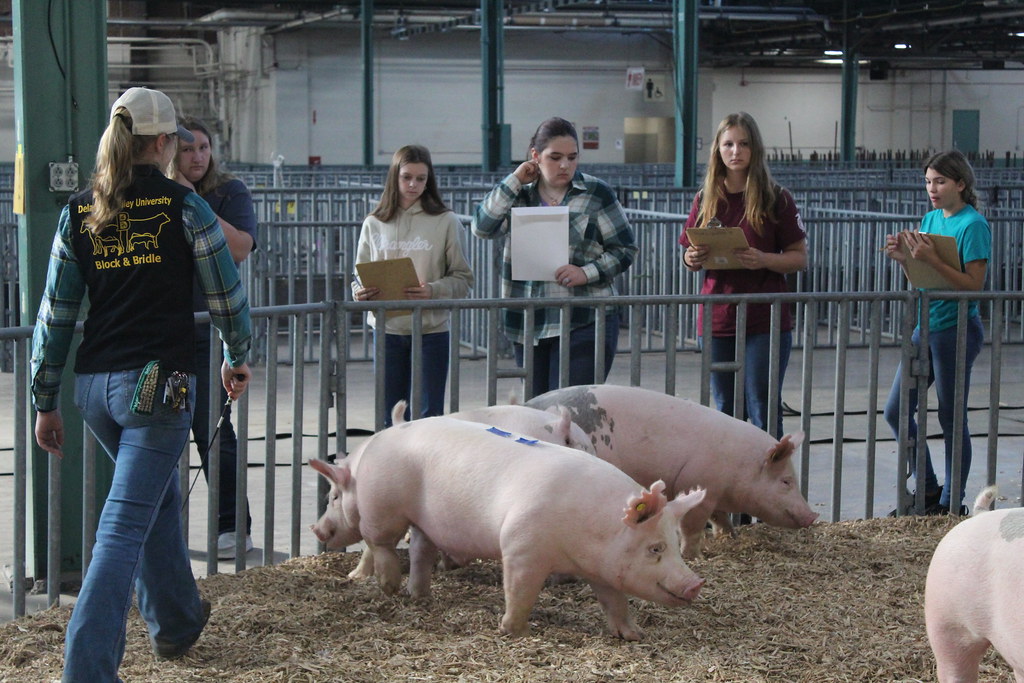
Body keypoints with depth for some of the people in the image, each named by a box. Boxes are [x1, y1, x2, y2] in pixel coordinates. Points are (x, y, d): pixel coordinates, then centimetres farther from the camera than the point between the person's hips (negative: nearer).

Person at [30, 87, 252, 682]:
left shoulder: (79, 213, 6)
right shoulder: (181, 205, -4)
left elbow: (55, 315, 6)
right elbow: (228, 293, 2)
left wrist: (46, 401, 12)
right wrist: (238, 357, 20)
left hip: (95, 383, 5)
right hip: (160, 381, -5)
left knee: (158, 497, 27)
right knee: (124, 526, -7)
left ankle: (176, 621, 42)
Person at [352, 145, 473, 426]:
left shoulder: (445, 221, -1)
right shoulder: (374, 224, 6)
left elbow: (463, 278, -2)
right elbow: (360, 275, 10)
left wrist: (434, 291, -20)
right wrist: (360, 292, -13)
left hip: (432, 330, -2)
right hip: (387, 329, 2)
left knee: (428, 416, 2)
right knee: (391, 417, 10)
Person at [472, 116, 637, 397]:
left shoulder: (596, 193, 2)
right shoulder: (520, 195, 11)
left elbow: (625, 250, 3)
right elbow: (482, 227, -3)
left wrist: (587, 272, -13)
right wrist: (514, 181, -5)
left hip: (584, 323, -4)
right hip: (527, 325, 4)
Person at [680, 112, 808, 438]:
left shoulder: (777, 199, -1)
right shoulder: (706, 199, 8)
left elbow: (800, 258, -2)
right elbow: (691, 257, 14)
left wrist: (763, 260, -20)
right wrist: (693, 259, -9)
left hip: (765, 322, -3)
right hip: (717, 321, 4)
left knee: (763, 412, -3)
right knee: (725, 412, 9)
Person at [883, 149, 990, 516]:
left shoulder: (973, 225, -12)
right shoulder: (931, 219, 11)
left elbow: (974, 284, -18)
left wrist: (932, 259, -25)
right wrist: (904, 258, -3)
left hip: (957, 330, -8)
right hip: (926, 327, 8)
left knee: (952, 418, 1)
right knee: (895, 411, 8)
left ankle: (952, 502, 14)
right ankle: (928, 489, 21)